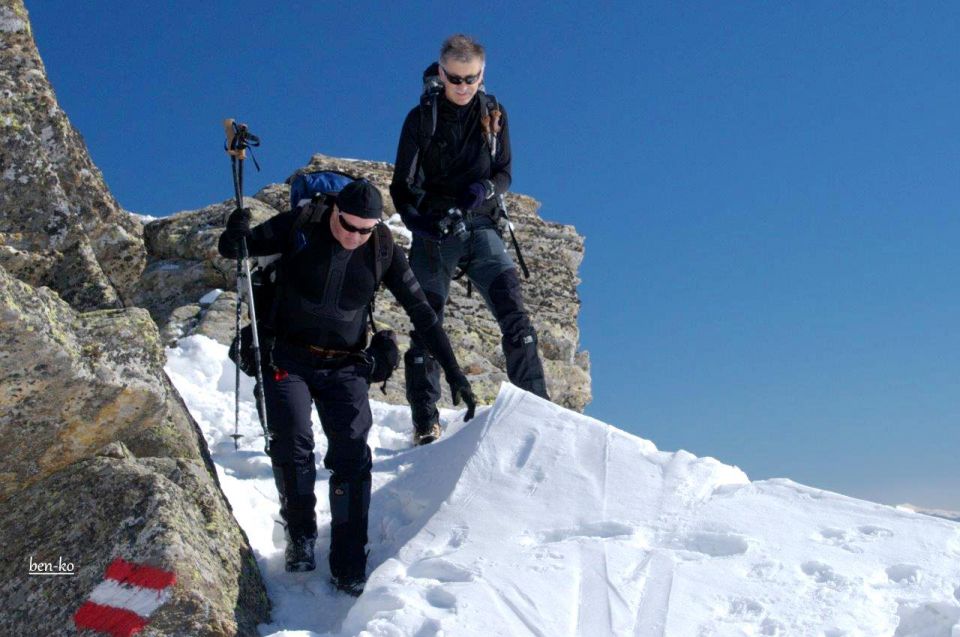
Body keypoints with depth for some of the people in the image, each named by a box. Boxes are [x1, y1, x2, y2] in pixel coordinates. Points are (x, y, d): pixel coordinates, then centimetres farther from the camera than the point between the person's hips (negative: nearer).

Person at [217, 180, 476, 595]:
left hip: (344, 366, 1)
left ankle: (349, 566, 0)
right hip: (289, 358, -1)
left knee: (351, 457, -10)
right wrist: (234, 238, -30)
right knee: (293, 442, -17)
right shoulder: (301, 226, -10)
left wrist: (452, 371, -2)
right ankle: (300, 536, 8)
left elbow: (420, 311, 0)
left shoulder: (382, 249, -6)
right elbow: (234, 249, -4)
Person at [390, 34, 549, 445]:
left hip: (481, 228, 1)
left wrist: (485, 188, -13)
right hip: (433, 231, -1)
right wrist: (414, 218, -18)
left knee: (513, 313, -16)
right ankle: (425, 426, 7)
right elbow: (401, 185, 2)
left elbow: (504, 174, 10)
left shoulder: (494, 115, 9)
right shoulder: (421, 118, 3)